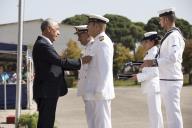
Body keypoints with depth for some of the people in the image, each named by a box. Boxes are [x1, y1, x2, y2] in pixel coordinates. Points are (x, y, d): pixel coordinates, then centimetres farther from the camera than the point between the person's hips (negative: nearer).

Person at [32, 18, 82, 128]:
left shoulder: (44, 44, 18)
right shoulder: (43, 45, -16)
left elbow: (57, 64, 16)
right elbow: (61, 62, -21)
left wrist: (79, 64, 8)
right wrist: (80, 62, -13)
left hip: (48, 91, 10)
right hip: (46, 91, -10)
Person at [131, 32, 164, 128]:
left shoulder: (154, 53, -13)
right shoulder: (150, 53, 18)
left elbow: (154, 72, -20)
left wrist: (139, 77, -18)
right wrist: (138, 75, 10)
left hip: (153, 87, -10)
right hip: (151, 87, 10)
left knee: (155, 112, -8)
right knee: (154, 112, 13)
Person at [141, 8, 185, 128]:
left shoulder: (173, 35, -15)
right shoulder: (173, 35, 17)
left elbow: (172, 57, -28)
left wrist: (153, 62, -24)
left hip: (170, 81, -10)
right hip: (170, 79, 10)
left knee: (173, 112, -8)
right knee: (173, 111, 14)